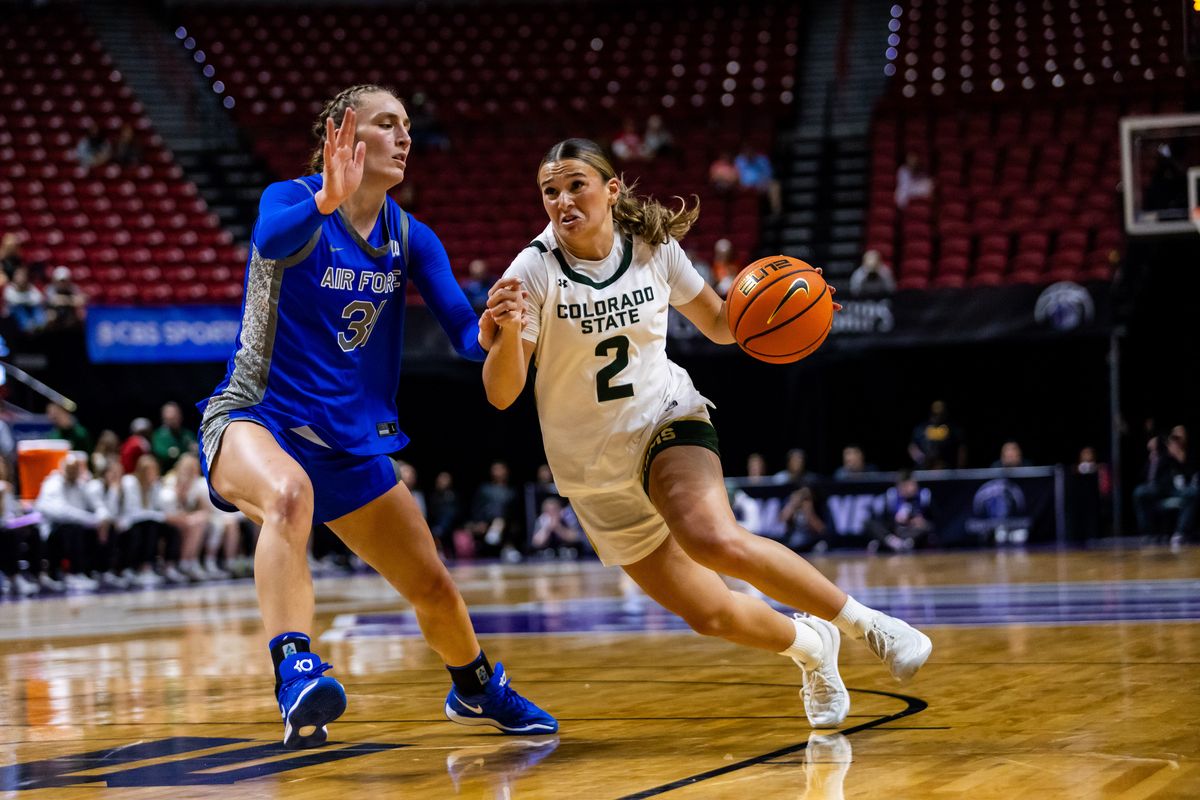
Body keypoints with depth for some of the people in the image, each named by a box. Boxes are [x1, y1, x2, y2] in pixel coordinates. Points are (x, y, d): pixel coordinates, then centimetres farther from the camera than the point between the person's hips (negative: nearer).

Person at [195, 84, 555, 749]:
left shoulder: (411, 239, 4)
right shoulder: (291, 200, -12)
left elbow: (465, 334, -6)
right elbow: (272, 240, -38)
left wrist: (491, 329, -30)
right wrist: (325, 201, -58)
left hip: (350, 442, 6)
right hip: (253, 419, -6)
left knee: (433, 586, 14)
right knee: (290, 495, -42)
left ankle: (476, 690, 43)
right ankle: (296, 677, -53)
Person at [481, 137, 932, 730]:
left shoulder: (654, 249, -6)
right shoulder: (533, 271, -13)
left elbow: (721, 325, 10)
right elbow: (501, 394, -18)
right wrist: (507, 332, -38)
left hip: (666, 422, -1)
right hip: (596, 474, 1)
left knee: (717, 542, -33)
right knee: (709, 614, 1)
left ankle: (865, 623, -17)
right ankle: (808, 646, 32)